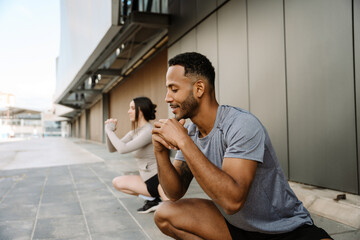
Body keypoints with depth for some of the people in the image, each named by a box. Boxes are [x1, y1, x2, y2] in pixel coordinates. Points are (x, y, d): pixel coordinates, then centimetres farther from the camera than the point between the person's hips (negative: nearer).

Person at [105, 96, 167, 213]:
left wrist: (109, 130, -13)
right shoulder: (133, 133, 10)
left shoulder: (149, 131, -18)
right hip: (148, 181, 10)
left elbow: (123, 149, -26)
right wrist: (109, 130, -3)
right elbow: (112, 149, 12)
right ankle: (152, 199, 6)